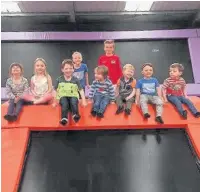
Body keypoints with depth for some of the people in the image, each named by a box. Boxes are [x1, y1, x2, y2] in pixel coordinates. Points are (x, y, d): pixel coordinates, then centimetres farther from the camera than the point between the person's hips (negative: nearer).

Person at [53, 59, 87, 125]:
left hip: (73, 96, 1)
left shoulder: (75, 79, 5)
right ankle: (64, 118, -48)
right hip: (63, 96, 0)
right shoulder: (59, 79, 6)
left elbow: (81, 90, 6)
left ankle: (76, 115, -51)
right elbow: (56, 91, 11)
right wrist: (55, 101, 7)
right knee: (65, 104, -34)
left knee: (74, 102, -34)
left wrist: (83, 101, -2)